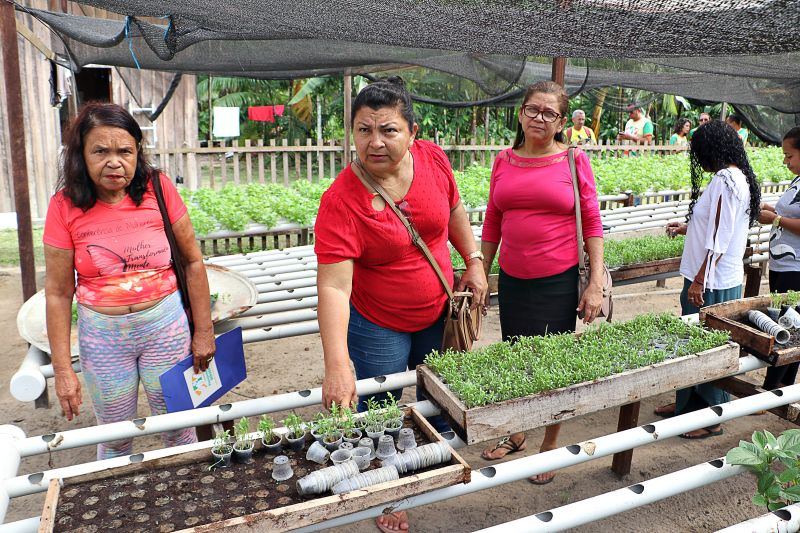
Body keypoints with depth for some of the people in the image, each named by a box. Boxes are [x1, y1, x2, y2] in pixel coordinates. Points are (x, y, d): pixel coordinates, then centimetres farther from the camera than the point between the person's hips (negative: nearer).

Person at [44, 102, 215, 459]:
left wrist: (203, 332, -1)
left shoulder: (158, 189, -10)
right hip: (101, 334, 1)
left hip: (165, 324, 0)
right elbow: (58, 292, -3)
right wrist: (62, 369, -3)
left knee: (178, 426, 13)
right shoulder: (65, 208, -8)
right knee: (115, 436, 15)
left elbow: (193, 261, -2)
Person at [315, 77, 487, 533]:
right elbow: (333, 288, -34)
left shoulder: (434, 159, -14)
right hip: (379, 327, -4)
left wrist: (474, 262, 3)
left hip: (438, 314, 5)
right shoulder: (341, 201, -29)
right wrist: (337, 366, -40)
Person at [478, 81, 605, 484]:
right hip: (512, 280, 3)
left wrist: (596, 284, -8)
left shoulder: (573, 160, -3)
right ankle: (516, 434, 37)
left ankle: (550, 445, 28)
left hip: (559, 282, -3)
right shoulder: (504, 161, 5)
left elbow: (592, 224, -3)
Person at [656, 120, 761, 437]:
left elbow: (719, 241, -22)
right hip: (722, 279, 10)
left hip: (711, 282, -10)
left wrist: (699, 280, -20)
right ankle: (689, 403, 31)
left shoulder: (725, 180, -19)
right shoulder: (739, 177, 12)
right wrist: (687, 229, 30)